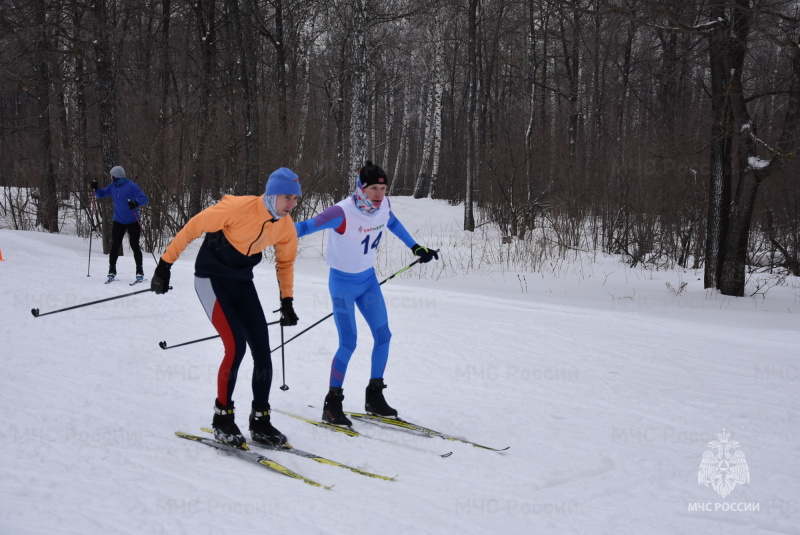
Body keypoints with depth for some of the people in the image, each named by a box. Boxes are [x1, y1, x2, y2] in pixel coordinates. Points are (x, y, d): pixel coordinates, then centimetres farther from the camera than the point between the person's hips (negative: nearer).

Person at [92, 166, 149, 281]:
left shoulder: (131, 186, -14)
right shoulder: (112, 187, 4)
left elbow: (144, 198, -20)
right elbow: (101, 194, 16)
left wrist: (136, 203, -40)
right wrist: (95, 188, -5)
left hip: (133, 222, -5)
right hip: (118, 222, 5)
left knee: (134, 246, -4)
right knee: (115, 246, 2)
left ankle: (139, 271, 6)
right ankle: (112, 270, 12)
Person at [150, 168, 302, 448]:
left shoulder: (285, 227, -6)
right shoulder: (238, 207, -26)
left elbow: (285, 261, 14)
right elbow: (193, 227, -18)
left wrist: (287, 301, 9)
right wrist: (165, 265, -15)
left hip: (242, 283, 6)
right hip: (212, 279, -6)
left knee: (262, 350, -1)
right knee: (236, 345, -18)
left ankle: (260, 421, 12)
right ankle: (223, 418, -1)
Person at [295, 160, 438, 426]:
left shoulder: (383, 205, -8)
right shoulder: (343, 212, -27)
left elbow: (392, 223, 15)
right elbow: (306, 227, -26)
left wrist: (416, 247, 22)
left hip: (368, 279, 7)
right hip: (343, 282, -7)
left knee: (383, 335, 5)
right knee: (348, 343, -10)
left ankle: (374, 397, 19)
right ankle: (332, 403, 4)